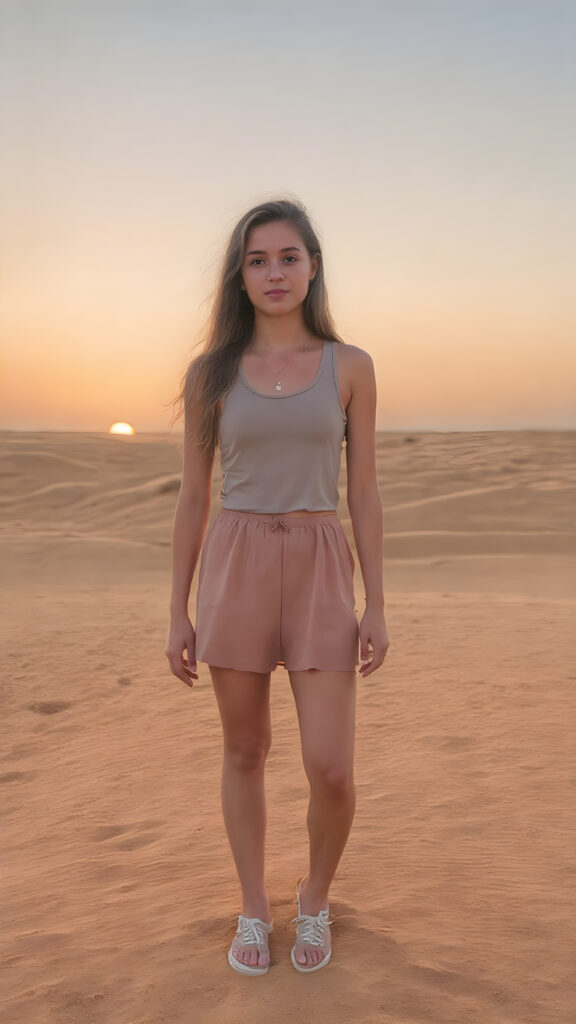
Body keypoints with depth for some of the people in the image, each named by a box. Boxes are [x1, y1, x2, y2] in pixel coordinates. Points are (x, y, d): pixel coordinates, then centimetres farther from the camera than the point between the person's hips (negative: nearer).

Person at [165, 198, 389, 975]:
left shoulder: (350, 366, 2)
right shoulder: (210, 372, 3)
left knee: (331, 770, -3)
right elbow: (193, 496, 5)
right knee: (244, 752, 10)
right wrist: (178, 615, 4)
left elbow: (364, 491, 2)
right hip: (236, 569, 1)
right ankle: (254, 911, 33)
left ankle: (315, 900, 29)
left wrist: (377, 609, -3)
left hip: (320, 573, 0)